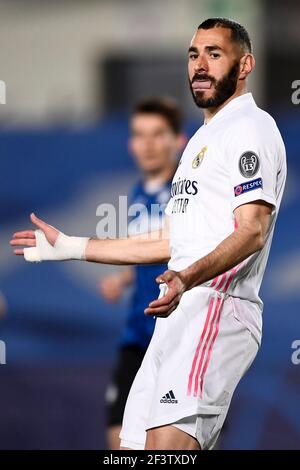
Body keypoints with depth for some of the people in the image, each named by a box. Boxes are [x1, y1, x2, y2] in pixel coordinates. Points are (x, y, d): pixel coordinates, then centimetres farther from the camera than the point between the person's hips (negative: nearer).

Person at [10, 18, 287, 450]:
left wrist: (188, 278, -33)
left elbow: (252, 231, -17)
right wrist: (68, 246, 33)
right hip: (180, 318, 10)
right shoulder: (202, 140, 29)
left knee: (167, 440, -28)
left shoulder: (252, 127, -3)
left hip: (217, 308, -10)